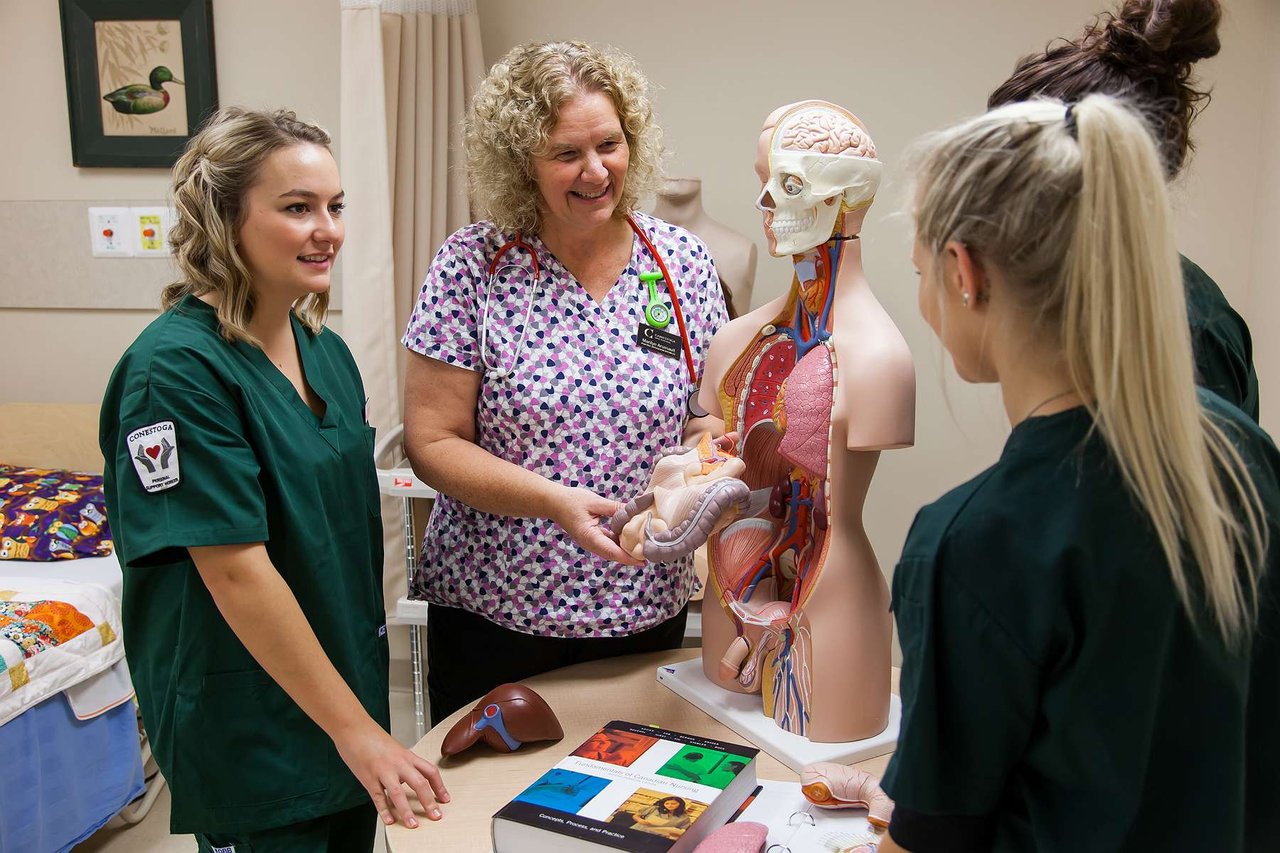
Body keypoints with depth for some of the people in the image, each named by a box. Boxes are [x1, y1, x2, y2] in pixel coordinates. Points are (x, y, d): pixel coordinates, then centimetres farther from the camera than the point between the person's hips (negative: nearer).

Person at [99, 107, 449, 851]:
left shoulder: (326, 350, 3)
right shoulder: (178, 369, -21)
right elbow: (235, 568, -23)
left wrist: (364, 713, 13)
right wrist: (354, 729, -19)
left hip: (349, 690, 7)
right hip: (249, 730, -7)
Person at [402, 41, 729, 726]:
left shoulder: (683, 261, -1)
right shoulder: (473, 265, -10)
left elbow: (708, 419, 4)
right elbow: (431, 443, -10)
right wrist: (555, 501, -23)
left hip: (645, 609, 3)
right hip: (492, 611, -2)